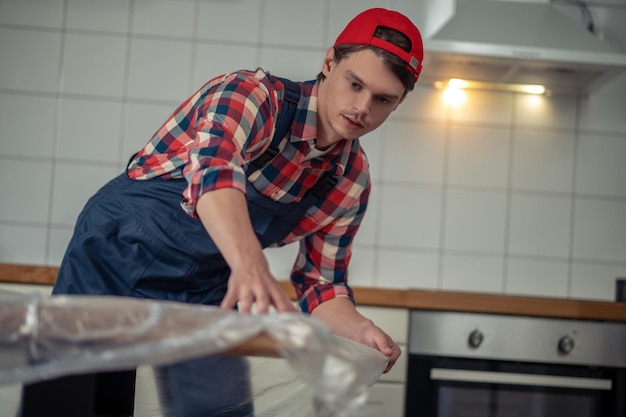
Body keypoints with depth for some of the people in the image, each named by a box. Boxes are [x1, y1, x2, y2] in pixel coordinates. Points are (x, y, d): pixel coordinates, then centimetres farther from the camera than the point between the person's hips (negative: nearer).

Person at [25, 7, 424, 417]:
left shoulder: (352, 181, -2)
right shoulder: (252, 92, -20)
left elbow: (321, 282, 3)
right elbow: (214, 170, -41)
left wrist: (357, 328, -20)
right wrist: (251, 265, -59)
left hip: (204, 289, 5)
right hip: (120, 252, -5)